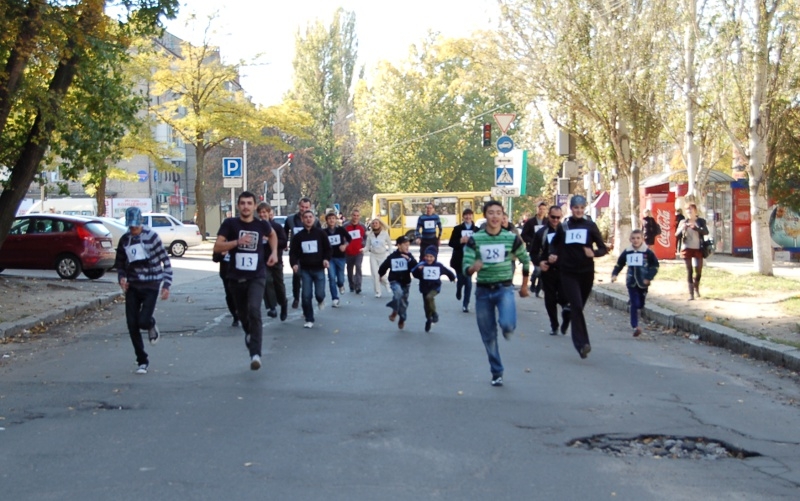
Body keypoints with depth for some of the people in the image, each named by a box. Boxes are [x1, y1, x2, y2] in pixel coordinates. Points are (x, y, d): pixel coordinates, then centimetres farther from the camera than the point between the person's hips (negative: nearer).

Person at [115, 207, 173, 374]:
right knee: (132, 325, -1)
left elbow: (165, 260, -6)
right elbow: (120, 264, 17)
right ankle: (142, 360, 14)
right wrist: (121, 278, -4)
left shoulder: (151, 236, -8)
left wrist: (166, 285, -11)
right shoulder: (124, 240, 6)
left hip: (151, 286, -4)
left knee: (143, 321, -18)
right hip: (132, 287, 4)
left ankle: (151, 325, 21)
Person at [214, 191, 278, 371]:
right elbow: (217, 247, -11)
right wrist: (237, 242, -23)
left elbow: (272, 235, 24)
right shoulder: (230, 223, -4)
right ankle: (251, 333, 50)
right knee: (243, 314, 15)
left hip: (257, 276, -1)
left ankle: (255, 353, -24)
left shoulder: (262, 225, 0)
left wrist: (274, 252, 11)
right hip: (236, 277, 1)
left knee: (254, 310, -22)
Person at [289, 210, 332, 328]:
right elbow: (293, 252, 4)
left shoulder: (320, 233, 0)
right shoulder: (298, 236, 4)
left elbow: (327, 248, 3)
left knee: (319, 293, -7)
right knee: (306, 295, -4)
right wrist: (294, 264, -14)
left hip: (319, 269, -1)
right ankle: (309, 320, 7)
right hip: (305, 269, 1)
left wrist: (327, 259, -15)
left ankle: (321, 300, 32)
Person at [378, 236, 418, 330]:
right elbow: (383, 267, 6)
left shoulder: (409, 256, -3)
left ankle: (402, 319, 31)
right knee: (398, 293, -32)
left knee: (404, 301, 11)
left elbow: (416, 267, -17)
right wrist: (380, 275, 16)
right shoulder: (392, 257, -8)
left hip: (406, 282, 3)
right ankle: (395, 311, -12)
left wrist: (409, 259, -29)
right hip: (394, 281, -3)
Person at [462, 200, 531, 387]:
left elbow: (525, 261, 11)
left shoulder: (511, 238, -4)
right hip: (483, 290, 1)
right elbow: (466, 268, -10)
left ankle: (507, 328, 12)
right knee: (488, 336, 7)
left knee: (507, 325, -26)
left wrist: (524, 286, 16)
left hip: (504, 288, -1)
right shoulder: (474, 239, -5)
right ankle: (496, 373, 23)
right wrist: (473, 268, -33)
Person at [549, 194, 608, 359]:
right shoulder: (563, 227, 6)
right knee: (576, 306, -16)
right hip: (568, 273, -1)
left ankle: (580, 342, 24)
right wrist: (553, 255, 1)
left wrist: (594, 253, -18)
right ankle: (582, 344, -21)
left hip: (586, 272, 1)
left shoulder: (590, 226, 4)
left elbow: (603, 249, 3)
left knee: (578, 307, 9)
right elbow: (555, 244, 21)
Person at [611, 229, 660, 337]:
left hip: (643, 282, 0)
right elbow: (619, 264, 9)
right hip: (631, 282, 0)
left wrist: (649, 278, -14)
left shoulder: (648, 252, -8)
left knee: (640, 304, 9)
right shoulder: (627, 252, 0)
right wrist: (614, 274, -6)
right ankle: (635, 326, -9)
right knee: (634, 304, -9)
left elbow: (655, 266, -4)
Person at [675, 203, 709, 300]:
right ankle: (691, 293, 2)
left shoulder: (701, 221, 3)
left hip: (698, 249, 0)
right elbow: (677, 235, 2)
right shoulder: (683, 222, 6)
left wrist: (695, 227, -28)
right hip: (687, 248, 0)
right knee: (689, 271, 0)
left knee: (699, 270, 1)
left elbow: (706, 232, -12)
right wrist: (682, 228, -18)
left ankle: (696, 287, 29)